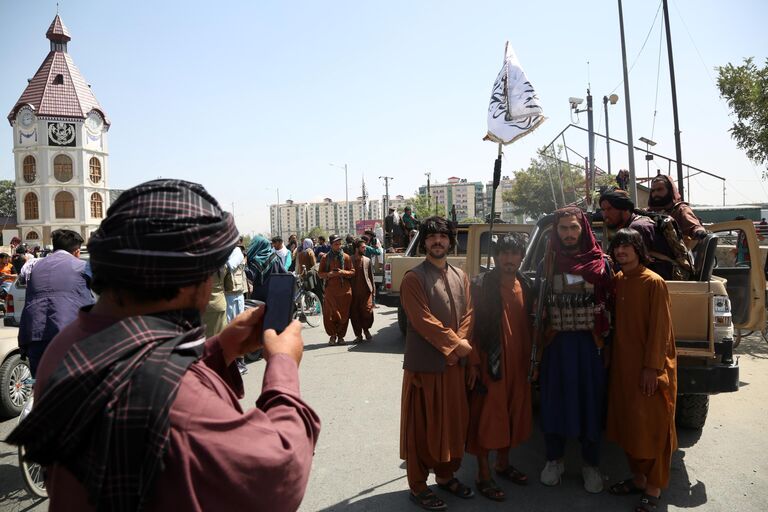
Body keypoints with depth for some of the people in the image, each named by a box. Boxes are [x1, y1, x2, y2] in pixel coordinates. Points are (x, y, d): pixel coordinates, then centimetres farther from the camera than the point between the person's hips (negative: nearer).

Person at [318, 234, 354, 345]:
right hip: (330, 289, 0)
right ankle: (332, 335, 9)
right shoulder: (325, 257, 7)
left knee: (343, 313, 1)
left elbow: (352, 272, 6)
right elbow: (320, 273, 9)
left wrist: (342, 272, -12)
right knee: (330, 313, -4)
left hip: (344, 289, 0)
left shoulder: (346, 257, 6)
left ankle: (341, 336, 13)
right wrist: (329, 274, -11)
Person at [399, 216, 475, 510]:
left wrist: (460, 347, -8)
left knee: (454, 421, 15)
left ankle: (446, 475, 33)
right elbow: (424, 321, -16)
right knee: (422, 426, 4)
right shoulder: (414, 278, -10)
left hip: (455, 363, 6)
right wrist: (456, 344, -14)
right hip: (424, 363, -6)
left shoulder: (460, 277, 11)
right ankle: (417, 486, 17)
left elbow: (467, 315, 7)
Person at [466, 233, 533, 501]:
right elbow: (472, 325, -12)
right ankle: (483, 473, 16)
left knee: (512, 414, 17)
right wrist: (474, 361, -16)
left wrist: (529, 359, 11)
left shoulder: (525, 287, 9)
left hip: (518, 364, 6)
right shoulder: (481, 285, -10)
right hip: (490, 362, -6)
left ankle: (503, 463, 35)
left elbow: (527, 326, 14)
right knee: (487, 416, 3)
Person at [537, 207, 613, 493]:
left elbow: (609, 306, 2)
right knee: (554, 400, 8)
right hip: (557, 343, 1)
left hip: (590, 343, 0)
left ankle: (591, 465, 24)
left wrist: (607, 346, -2)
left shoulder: (599, 264, 0)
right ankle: (554, 460, 26)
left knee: (591, 400, 7)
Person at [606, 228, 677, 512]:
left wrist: (652, 368, -17)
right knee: (627, 424, 15)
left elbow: (660, 329, -15)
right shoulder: (616, 281, 7)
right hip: (622, 366, 7)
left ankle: (653, 489, 17)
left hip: (648, 369, -7)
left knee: (652, 427, 4)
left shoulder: (654, 283, -13)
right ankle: (637, 478, 30)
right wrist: (611, 359, 8)